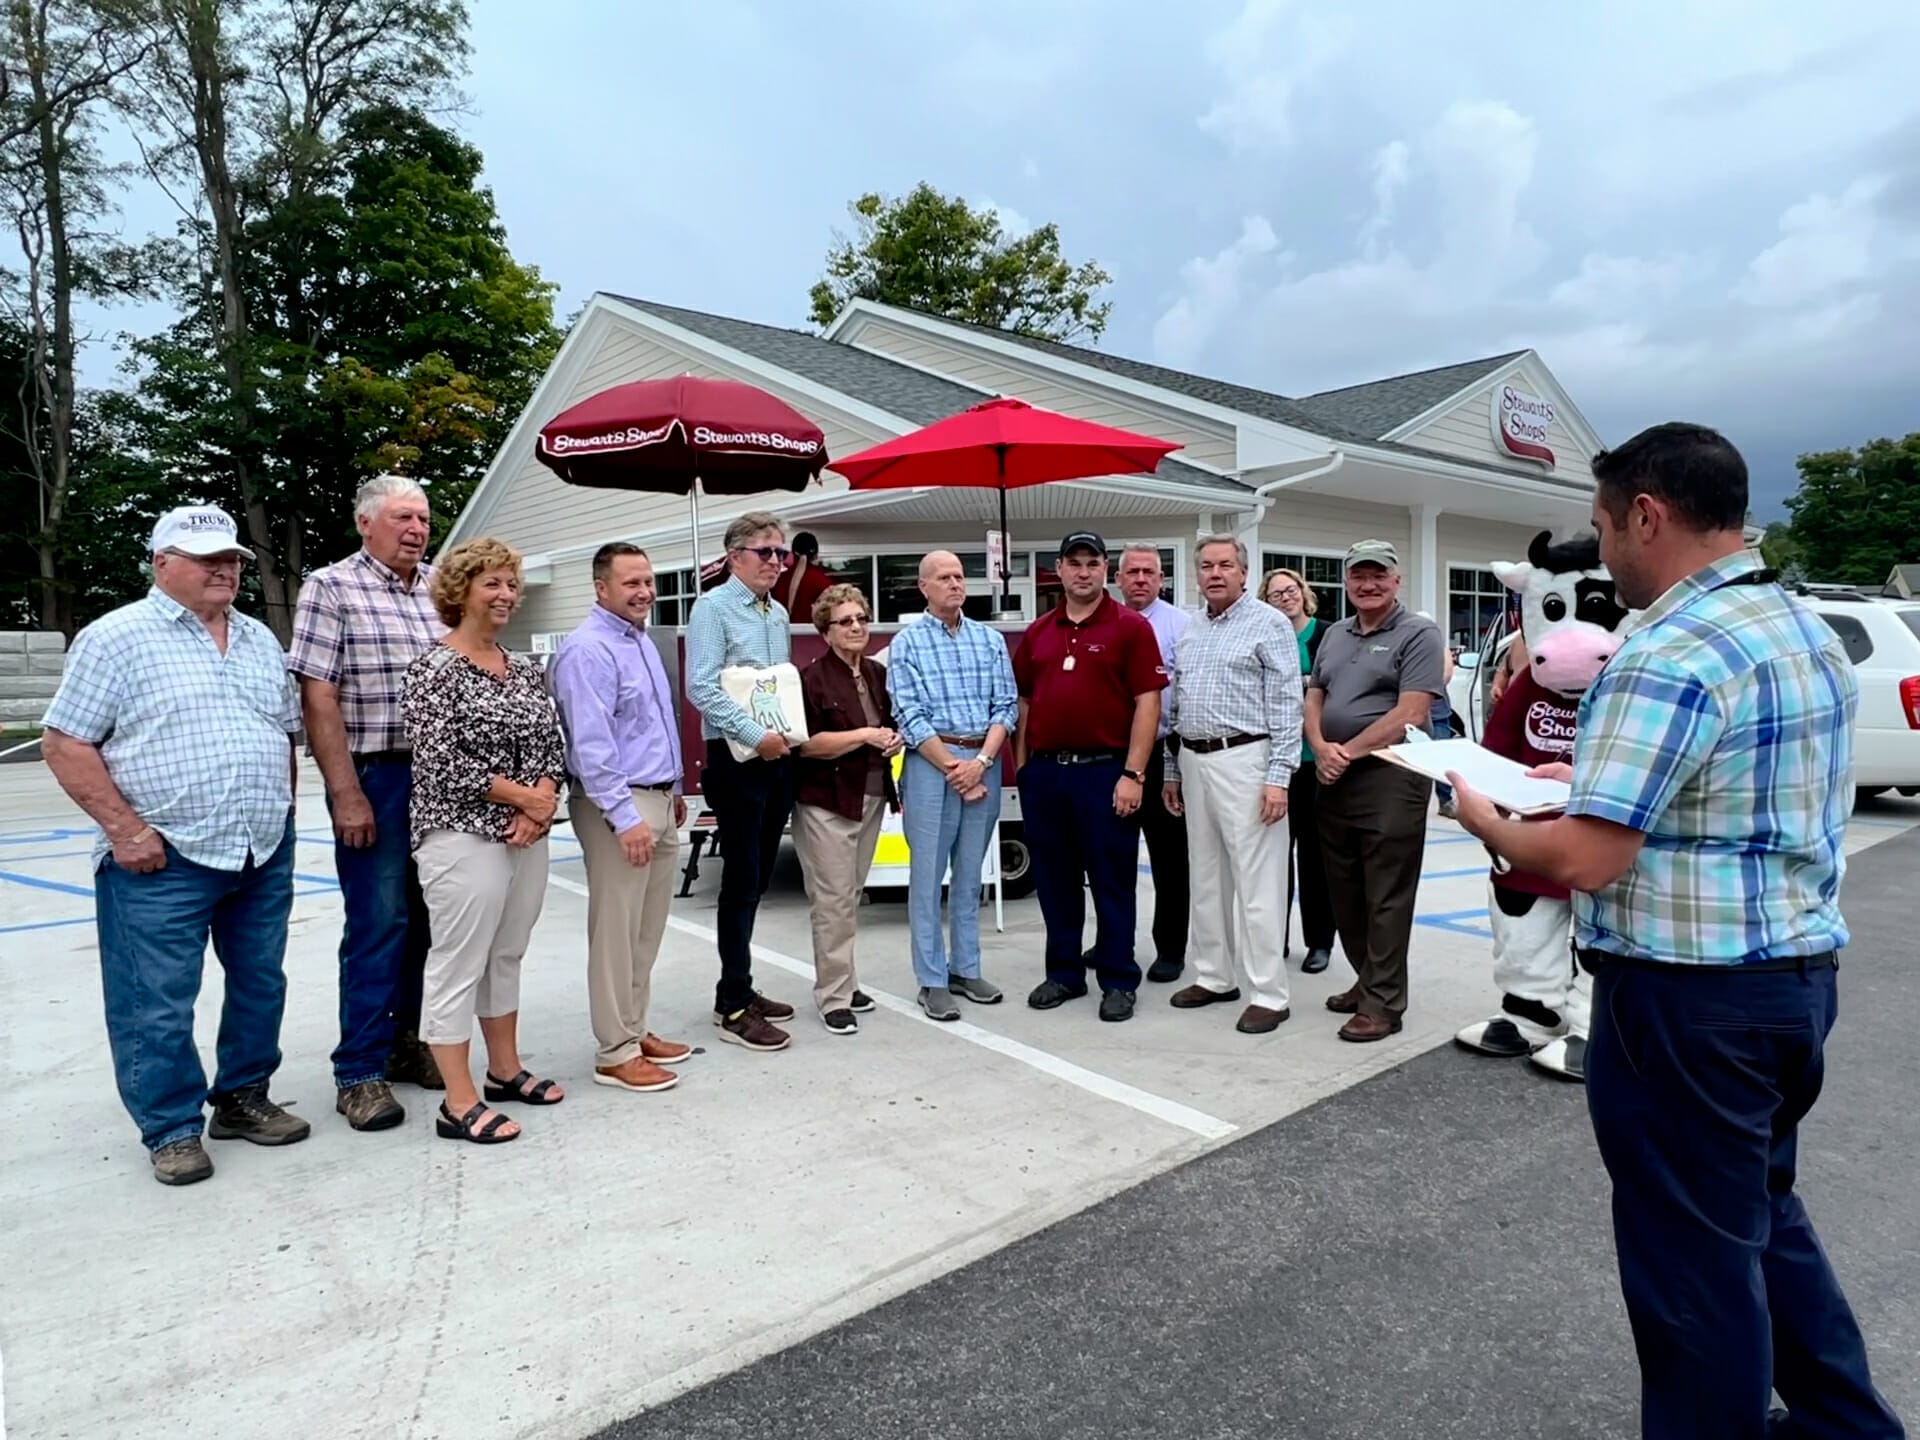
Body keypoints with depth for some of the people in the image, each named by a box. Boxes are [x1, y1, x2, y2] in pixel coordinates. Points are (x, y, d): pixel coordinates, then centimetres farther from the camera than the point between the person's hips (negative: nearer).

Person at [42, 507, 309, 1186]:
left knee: (261, 987, 13)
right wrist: (125, 828, -13)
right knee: (158, 1003, 2)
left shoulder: (260, 639, 13)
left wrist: (282, 813, 11)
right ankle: (172, 1130, 17)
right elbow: (65, 743, -7)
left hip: (265, 855, 6)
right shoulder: (116, 637, -4)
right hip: (162, 859, -5)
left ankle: (243, 1098, 29)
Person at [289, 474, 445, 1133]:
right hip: (375, 778, -5)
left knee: (429, 919, 11)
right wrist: (346, 794, -15)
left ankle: (411, 1042, 26)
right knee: (378, 924, -2)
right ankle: (359, 1071, 10)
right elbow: (318, 698, -9)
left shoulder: (442, 590, 11)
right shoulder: (332, 588, -4)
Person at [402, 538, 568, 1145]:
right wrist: (522, 795, -13)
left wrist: (541, 804, -8)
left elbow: (551, 744, 10)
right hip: (463, 835, -7)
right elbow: (442, 762, -16)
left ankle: (505, 1069, 30)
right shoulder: (434, 669, -9)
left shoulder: (526, 668, 12)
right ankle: (459, 1104, 7)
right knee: (458, 964, 0)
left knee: (506, 955, 16)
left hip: (527, 834, 7)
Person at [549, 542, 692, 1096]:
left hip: (657, 800, 10)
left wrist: (673, 790, 22)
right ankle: (615, 1053, 8)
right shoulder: (589, 650, -16)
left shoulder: (642, 639, 14)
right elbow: (591, 743, -23)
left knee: (648, 930, 16)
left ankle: (635, 1031, 27)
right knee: (617, 932, -2)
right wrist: (625, 817, -25)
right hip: (618, 806, -10)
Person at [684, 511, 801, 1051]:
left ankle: (740, 987, 25)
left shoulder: (779, 614, 16)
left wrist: (791, 731, 8)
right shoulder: (714, 608, -8)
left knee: (758, 880, 13)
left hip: (779, 758, 8)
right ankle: (733, 1008, 3)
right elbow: (701, 687, -18)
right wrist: (756, 735, -20)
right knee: (741, 882, -5)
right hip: (738, 759, -8)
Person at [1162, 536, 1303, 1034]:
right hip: (1194, 761, 7)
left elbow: (1286, 705, -11)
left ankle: (1269, 994, 3)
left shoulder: (1269, 624, -5)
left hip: (1244, 759, -7)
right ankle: (1214, 976, 25)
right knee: (1206, 877, 13)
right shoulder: (1189, 632, 15)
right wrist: (1171, 771, 16)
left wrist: (1279, 776, -18)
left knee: (1256, 881, -4)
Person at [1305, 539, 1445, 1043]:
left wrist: (1348, 751, -12)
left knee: (1385, 899, -1)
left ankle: (1383, 1002, 7)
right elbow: (1313, 699, 13)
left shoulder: (1418, 635, -6)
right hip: (1334, 780, 7)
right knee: (1344, 893, 14)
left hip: (1390, 779, -7)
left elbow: (1409, 714, -15)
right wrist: (1321, 749, -6)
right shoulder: (1334, 634, 15)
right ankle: (1367, 981, 29)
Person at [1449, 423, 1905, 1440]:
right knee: (1765, 1212, 26)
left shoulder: (1668, 657, -22)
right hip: (1800, 967, 10)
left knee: (1694, 1253, 7)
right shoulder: (1809, 632, 9)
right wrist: (1600, 777, 16)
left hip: (1690, 996, -10)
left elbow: (1581, 863, -26)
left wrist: (1486, 820, -7)